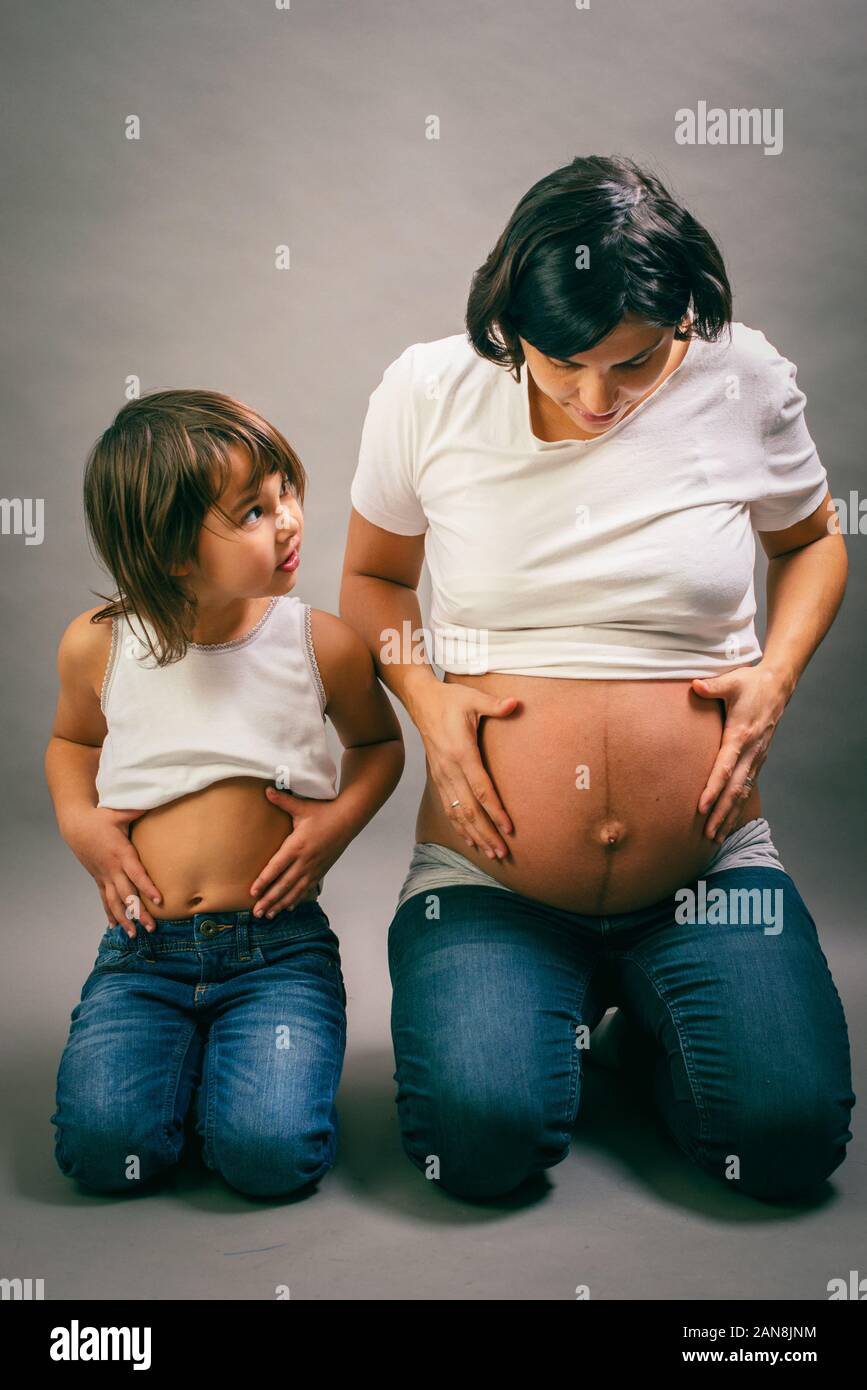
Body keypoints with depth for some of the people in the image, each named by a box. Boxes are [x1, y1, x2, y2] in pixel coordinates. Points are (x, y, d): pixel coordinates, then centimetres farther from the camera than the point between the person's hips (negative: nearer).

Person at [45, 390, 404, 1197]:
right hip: (145, 948, 1)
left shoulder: (321, 644, -5)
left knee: (273, 1152, -20)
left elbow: (378, 742, 13)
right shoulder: (98, 645, -2)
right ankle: (183, 1056, 15)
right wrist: (79, 825, -1)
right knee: (103, 1144, -18)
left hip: (279, 945, -1)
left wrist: (340, 819, -6)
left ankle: (233, 1061, 14)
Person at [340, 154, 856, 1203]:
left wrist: (775, 674, -3)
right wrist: (429, 704, -8)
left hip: (710, 866, 1)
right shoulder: (427, 391, -4)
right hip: (489, 872, 0)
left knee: (790, 1133, -16)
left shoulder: (745, 381, -3)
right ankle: (556, 1005, 15)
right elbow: (372, 575, 11)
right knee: (481, 1135, -21)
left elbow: (812, 538, 16)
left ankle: (643, 1011, 18)